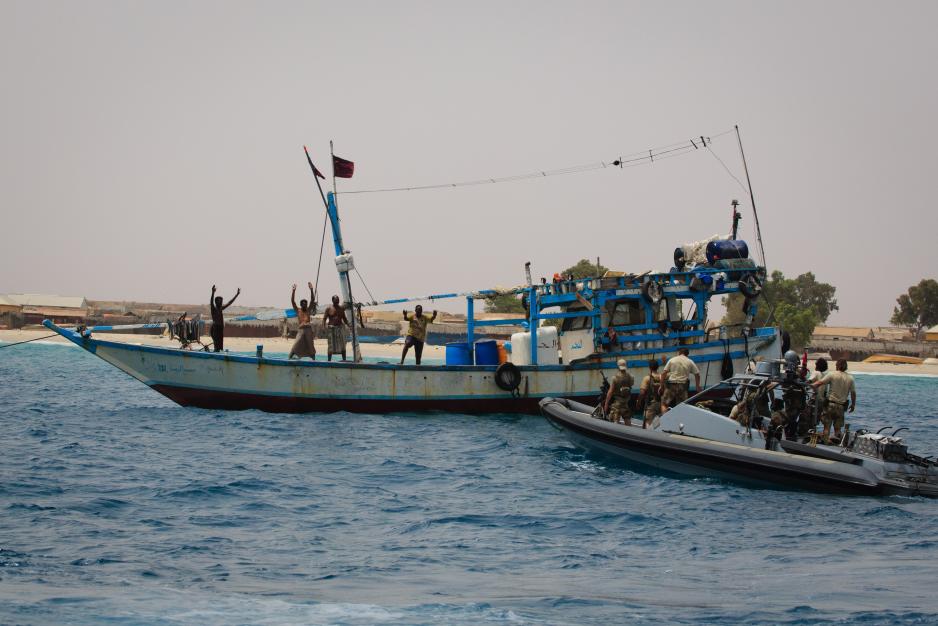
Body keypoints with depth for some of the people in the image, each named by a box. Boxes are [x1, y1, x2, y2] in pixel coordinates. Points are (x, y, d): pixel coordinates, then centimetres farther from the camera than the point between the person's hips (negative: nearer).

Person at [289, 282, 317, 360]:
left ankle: (314, 360, 15)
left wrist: (311, 289, -3)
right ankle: (289, 358, -13)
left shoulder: (309, 310, 13)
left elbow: (312, 300, 6)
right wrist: (294, 291, -7)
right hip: (301, 330, -2)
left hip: (309, 330, 2)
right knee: (296, 346, -11)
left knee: (310, 346, 8)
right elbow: (292, 301, 1)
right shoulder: (297, 310, 9)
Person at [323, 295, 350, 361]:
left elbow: (344, 318, 16)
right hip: (331, 328, -3)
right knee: (331, 346, 0)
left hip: (340, 328, 3)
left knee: (342, 345, 3)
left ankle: (344, 359, 9)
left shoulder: (341, 308, 8)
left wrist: (348, 324, 4)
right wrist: (324, 326, -20)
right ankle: (329, 360, 7)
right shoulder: (329, 309, -3)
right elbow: (324, 318, -4)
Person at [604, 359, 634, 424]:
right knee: (628, 423, 13)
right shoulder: (630, 377, -4)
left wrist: (606, 404, -4)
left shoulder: (615, 378, -13)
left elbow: (610, 392, -10)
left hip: (617, 402, -4)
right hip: (627, 403, 4)